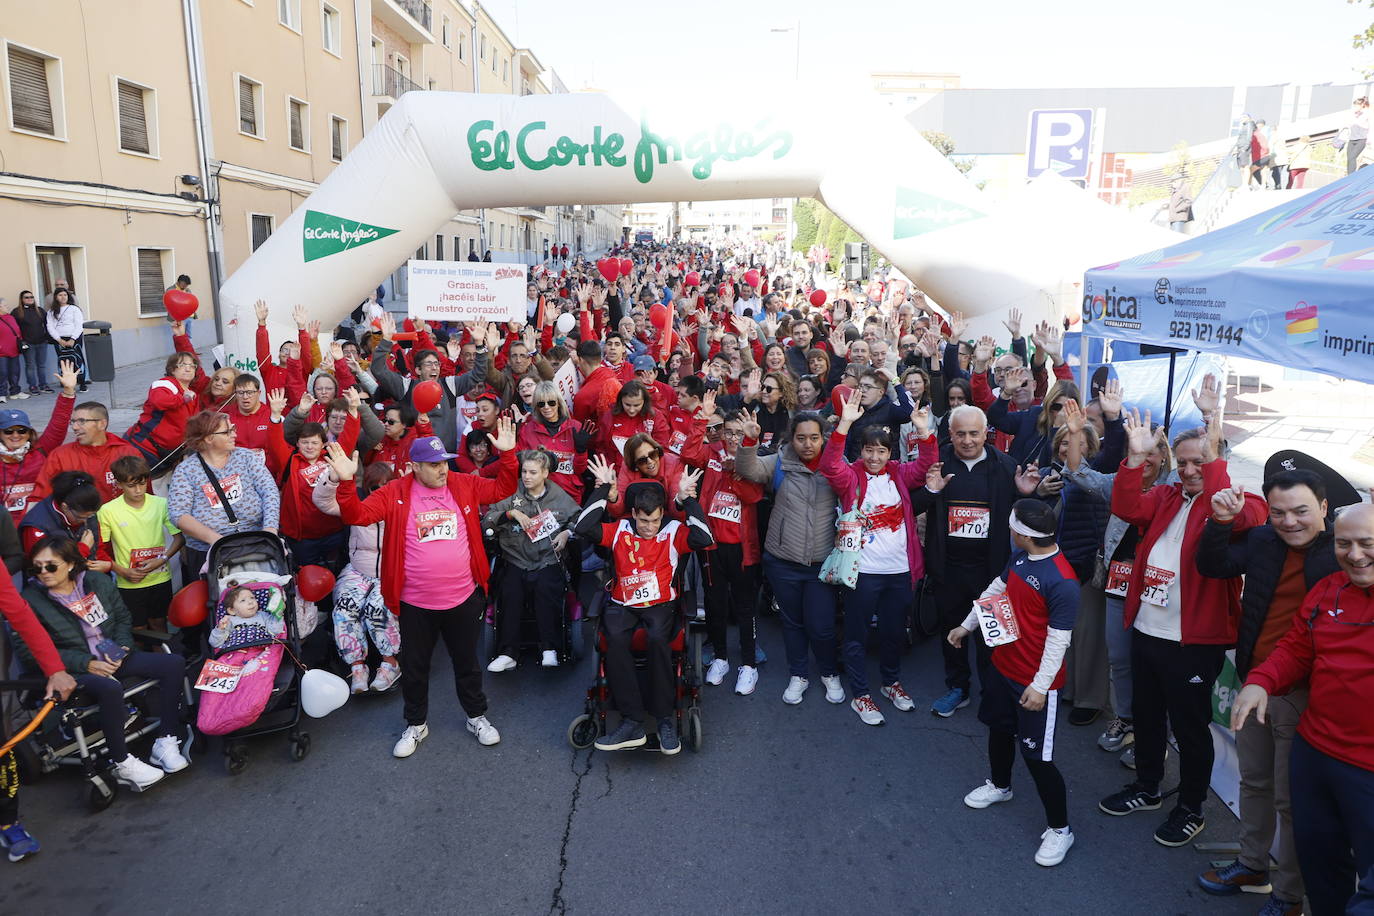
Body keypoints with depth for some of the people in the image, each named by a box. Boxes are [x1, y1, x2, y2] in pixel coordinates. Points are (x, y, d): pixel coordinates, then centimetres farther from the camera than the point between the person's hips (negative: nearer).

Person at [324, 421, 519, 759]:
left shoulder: (464, 485, -2)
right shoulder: (395, 493, -8)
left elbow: (502, 489, 5)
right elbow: (357, 515, -13)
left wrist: (507, 454, -7)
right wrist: (346, 482, -28)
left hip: (463, 598, 1)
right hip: (415, 604, -1)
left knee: (467, 662, 19)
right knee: (414, 667, 16)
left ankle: (477, 717, 38)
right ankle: (416, 725, 37)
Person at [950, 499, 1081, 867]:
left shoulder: (1062, 582, -27)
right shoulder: (1019, 557, -1)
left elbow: (1058, 639, -24)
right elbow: (996, 590, 15)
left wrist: (1040, 686, -21)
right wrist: (967, 626, 22)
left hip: (1035, 682, -8)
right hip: (1003, 666, 8)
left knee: (1037, 755, -1)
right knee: (999, 728, 25)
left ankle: (1059, 829, 18)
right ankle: (1000, 785, 51)